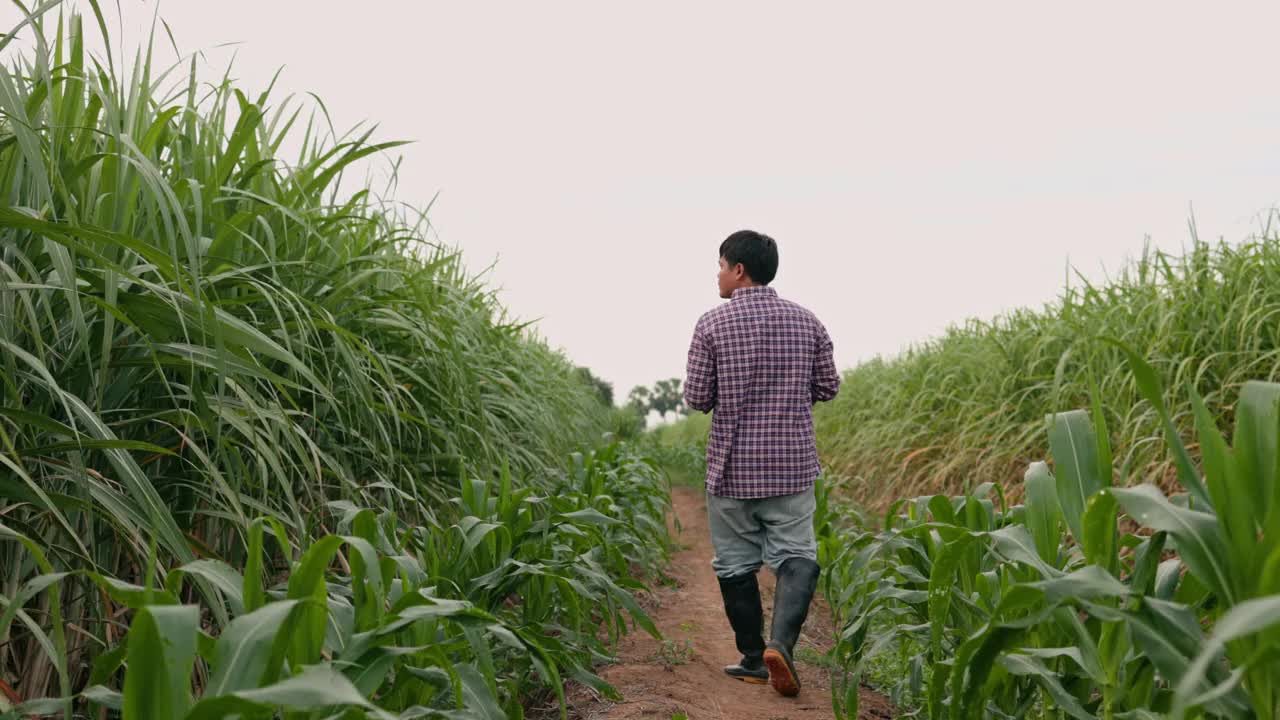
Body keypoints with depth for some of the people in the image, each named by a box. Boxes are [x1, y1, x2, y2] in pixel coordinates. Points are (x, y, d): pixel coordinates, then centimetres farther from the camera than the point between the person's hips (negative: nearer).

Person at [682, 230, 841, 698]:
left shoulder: (712, 325, -7)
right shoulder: (806, 322, 3)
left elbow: (697, 399, -6)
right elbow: (828, 387, 8)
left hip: (732, 467, -2)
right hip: (792, 465, 2)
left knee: (736, 563, 11)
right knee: (796, 557, 6)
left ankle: (754, 659, 19)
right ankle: (781, 642, -15)